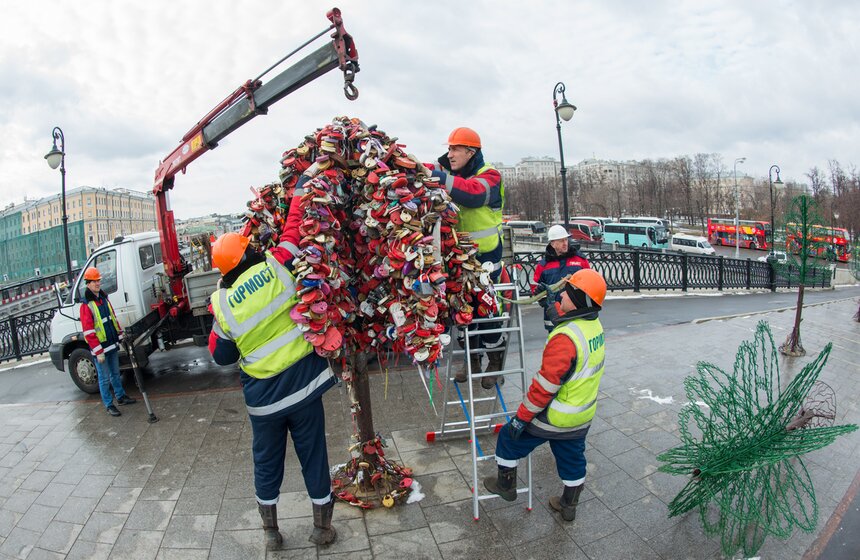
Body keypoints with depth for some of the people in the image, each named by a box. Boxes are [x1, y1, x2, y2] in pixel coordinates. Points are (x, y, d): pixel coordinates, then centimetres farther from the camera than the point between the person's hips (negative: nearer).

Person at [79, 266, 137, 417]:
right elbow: (88, 331, -17)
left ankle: (121, 396, 33)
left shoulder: (103, 298, 9)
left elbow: (113, 318, 18)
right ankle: (109, 405, 12)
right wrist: (98, 352, -18)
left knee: (115, 373, 20)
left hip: (112, 344, 7)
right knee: (104, 378, 3)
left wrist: (120, 336, 15)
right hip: (100, 348, -7)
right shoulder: (86, 305, -15)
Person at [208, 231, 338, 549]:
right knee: (314, 457, 13)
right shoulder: (276, 266, -13)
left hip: (262, 396, 1)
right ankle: (323, 528, 29)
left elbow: (221, 356, 4)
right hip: (304, 385, -1)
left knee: (266, 462, 19)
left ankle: (270, 532, 36)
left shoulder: (223, 303, -8)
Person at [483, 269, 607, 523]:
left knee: (509, 437, 13)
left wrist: (521, 417, -21)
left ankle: (506, 484, 33)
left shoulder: (566, 337, -32)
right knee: (573, 459, 25)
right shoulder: (595, 327, -4)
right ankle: (569, 505, 44)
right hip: (583, 417, 8)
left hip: (554, 417, -8)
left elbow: (546, 384, -29)